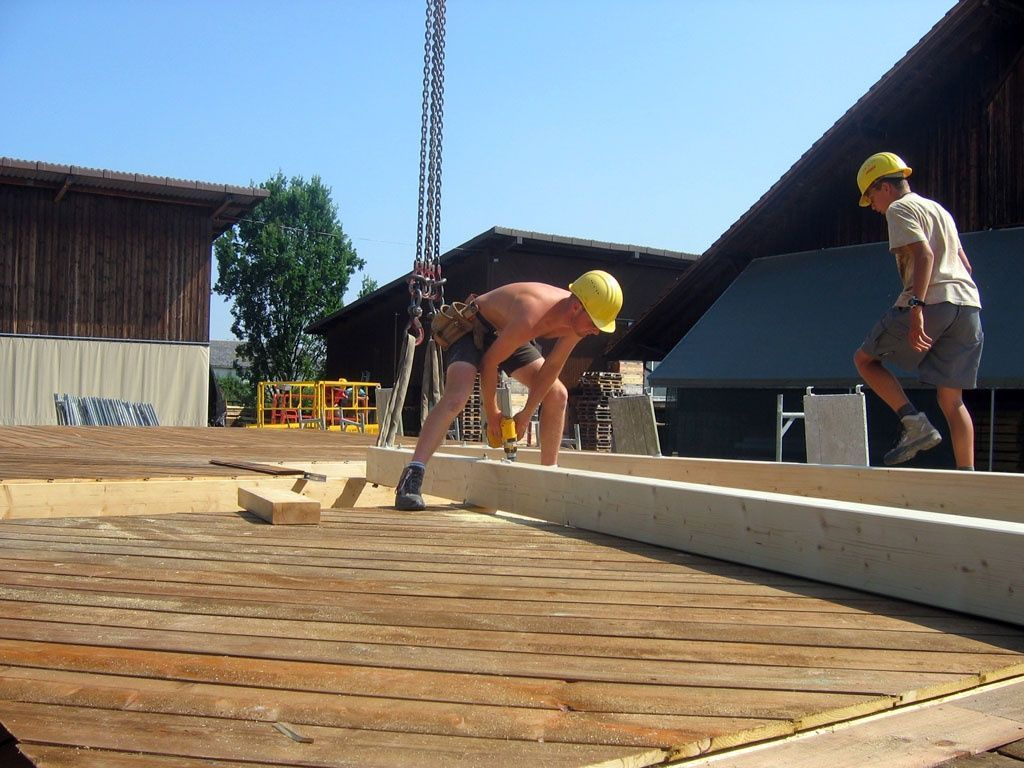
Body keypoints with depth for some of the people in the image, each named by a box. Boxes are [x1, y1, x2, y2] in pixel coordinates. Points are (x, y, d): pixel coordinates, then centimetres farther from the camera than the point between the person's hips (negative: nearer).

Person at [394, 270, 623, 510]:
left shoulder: (576, 320, -18)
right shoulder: (531, 317, -40)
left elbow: (551, 368, -7)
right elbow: (489, 361, -29)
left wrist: (526, 414, -7)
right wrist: (492, 413, -17)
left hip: (505, 334, 8)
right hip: (474, 327, -8)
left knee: (557, 395, 1)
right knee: (456, 398, -30)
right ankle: (411, 479, -35)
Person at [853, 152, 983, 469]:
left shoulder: (900, 209, 2)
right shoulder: (940, 209, 28)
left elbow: (924, 255, -15)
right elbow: (965, 265, 27)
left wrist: (916, 307, -23)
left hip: (931, 302, -8)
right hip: (969, 305, 8)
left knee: (865, 359, 9)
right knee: (952, 399, 8)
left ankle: (914, 422, -7)